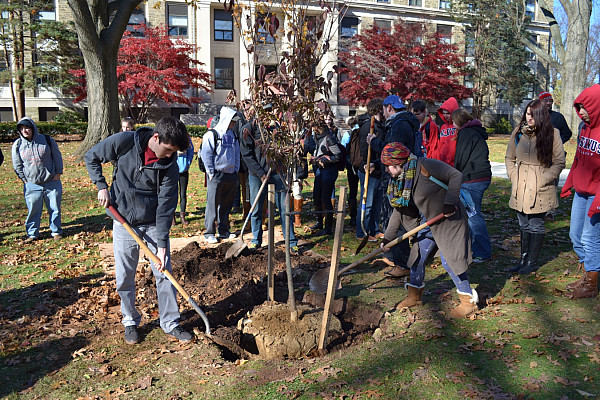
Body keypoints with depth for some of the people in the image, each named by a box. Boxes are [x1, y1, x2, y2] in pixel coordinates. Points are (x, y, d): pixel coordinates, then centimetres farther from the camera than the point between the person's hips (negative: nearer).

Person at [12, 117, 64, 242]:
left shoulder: (47, 140, -2)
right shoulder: (17, 145, 1)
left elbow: (57, 157, 6)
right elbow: (17, 165, 8)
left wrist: (58, 173, 1)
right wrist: (24, 179, 2)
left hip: (52, 182, -1)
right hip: (32, 185, 1)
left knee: (54, 209, 6)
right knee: (33, 210, 3)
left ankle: (56, 231, 20)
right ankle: (32, 234, 17)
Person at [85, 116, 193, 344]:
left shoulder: (169, 166, -13)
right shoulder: (124, 142, -15)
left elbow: (166, 205, -14)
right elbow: (92, 157, 2)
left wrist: (162, 244, -16)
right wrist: (101, 186, -10)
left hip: (154, 224, 0)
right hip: (124, 223, 0)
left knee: (164, 273, 2)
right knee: (125, 277, 8)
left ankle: (170, 324, 16)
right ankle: (130, 322, 28)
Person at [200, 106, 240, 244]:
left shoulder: (233, 135, 14)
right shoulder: (211, 135, -5)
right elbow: (206, 155, -7)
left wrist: (235, 171, 12)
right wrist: (211, 173, -10)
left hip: (231, 175, 6)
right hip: (216, 175, -6)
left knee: (227, 204, 11)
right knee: (213, 204, -3)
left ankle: (223, 230, 22)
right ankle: (209, 232, 5)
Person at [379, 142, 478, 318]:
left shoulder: (424, 166, -24)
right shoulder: (398, 181, 0)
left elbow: (456, 176, -20)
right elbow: (398, 211, 6)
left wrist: (449, 202, -27)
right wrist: (388, 237, 4)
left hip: (448, 219, -8)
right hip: (428, 222, 8)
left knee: (449, 259, -8)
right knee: (417, 255, 9)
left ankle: (469, 301, 9)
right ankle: (415, 295, 27)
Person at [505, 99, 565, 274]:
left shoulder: (552, 134, -6)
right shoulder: (518, 132, 5)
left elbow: (559, 162, -4)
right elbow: (509, 158, 14)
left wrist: (542, 180, -11)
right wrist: (513, 176, 2)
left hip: (540, 189, -4)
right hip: (520, 188, 4)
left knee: (536, 225, 5)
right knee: (524, 225, 13)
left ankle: (533, 262, 17)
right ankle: (524, 260, 24)